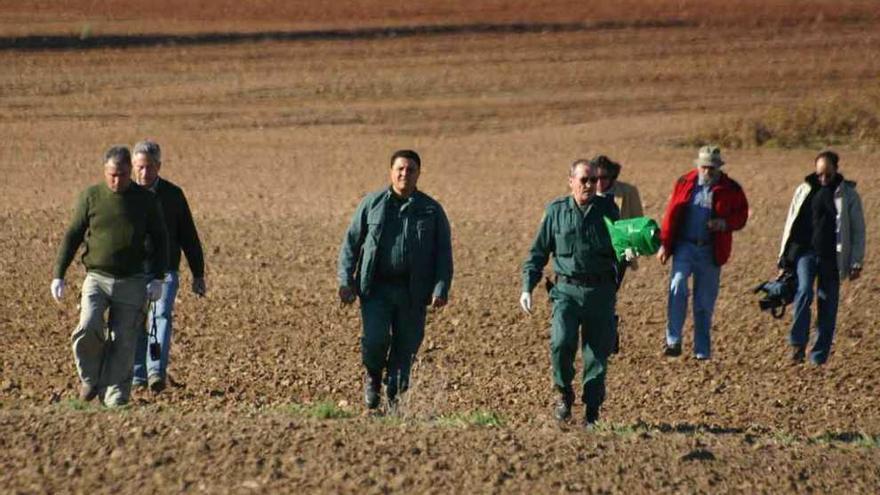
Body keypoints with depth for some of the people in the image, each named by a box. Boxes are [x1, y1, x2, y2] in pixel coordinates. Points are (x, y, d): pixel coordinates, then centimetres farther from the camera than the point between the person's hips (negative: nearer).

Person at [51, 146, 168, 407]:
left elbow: (160, 240, 8)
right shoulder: (91, 197, 2)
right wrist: (58, 276, -1)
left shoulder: (145, 200, 3)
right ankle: (91, 379, 2)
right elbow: (72, 236, 5)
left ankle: (115, 398, 3)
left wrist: (158, 278, -2)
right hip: (97, 278, 0)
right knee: (88, 329, -22)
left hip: (131, 283, 0)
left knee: (123, 343, -3)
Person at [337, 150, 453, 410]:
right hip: (376, 288, -1)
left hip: (412, 292, 1)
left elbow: (443, 253, 6)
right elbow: (351, 242, 8)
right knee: (376, 338, -16)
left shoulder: (432, 210, 7)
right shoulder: (372, 204, 6)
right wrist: (345, 281, -3)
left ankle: (395, 400, 11)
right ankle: (373, 376, 14)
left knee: (406, 346, 1)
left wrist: (441, 289, -7)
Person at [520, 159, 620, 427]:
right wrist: (527, 287, 0)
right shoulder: (556, 211, 4)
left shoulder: (608, 209, 6)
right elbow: (538, 252, 8)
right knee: (562, 342, -20)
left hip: (601, 291, 1)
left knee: (597, 353, 2)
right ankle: (564, 393, 5)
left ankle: (592, 413, 13)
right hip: (568, 289, -1)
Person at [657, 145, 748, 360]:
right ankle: (673, 341, -20)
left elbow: (741, 215, 6)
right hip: (685, 246, 0)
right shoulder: (684, 183, 3)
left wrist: (725, 223, -15)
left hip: (711, 252, 0)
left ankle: (702, 351, 16)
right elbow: (671, 214, 5)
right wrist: (665, 245, 2)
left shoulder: (731, 189, 1)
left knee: (704, 302, 6)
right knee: (677, 287, -23)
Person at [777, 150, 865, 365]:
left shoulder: (848, 195, 4)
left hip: (831, 258, 0)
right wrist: (784, 258, 11)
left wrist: (856, 262, 0)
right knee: (804, 292, -23)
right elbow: (791, 224, 14)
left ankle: (819, 356, 9)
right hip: (805, 252, 0)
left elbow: (858, 230, 6)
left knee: (828, 306, 1)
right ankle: (798, 343, -18)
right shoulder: (804, 191, 8)